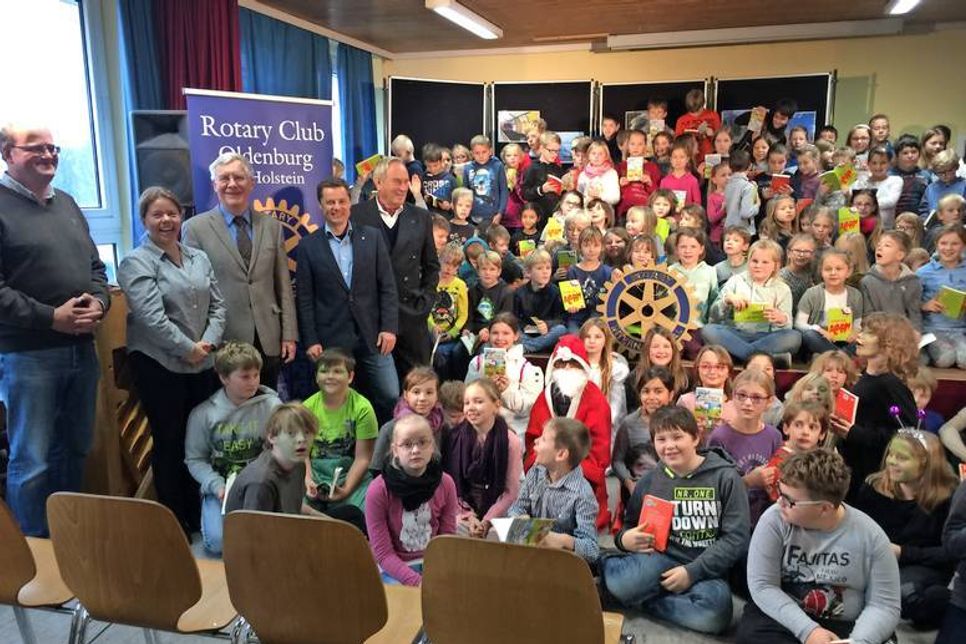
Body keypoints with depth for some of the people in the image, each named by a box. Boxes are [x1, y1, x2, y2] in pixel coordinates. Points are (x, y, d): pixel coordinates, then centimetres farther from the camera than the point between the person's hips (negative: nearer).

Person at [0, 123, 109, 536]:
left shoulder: (67, 204, 15)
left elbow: (95, 265, 18)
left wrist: (99, 301, -1)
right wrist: (50, 317, -18)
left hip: (82, 349, 7)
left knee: (75, 449, 17)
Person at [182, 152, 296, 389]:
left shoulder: (271, 225, 9)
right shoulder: (195, 228, 0)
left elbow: (283, 285, 9)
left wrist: (289, 334, 5)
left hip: (269, 340, 3)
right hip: (224, 342, -3)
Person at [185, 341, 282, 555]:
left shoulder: (272, 406, -5)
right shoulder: (202, 414, -2)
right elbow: (195, 459, 3)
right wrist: (217, 486, -12)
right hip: (220, 486, 1)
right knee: (218, 543, -17)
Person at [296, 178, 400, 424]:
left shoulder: (372, 237, 5)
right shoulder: (308, 245, 1)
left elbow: (387, 287, 5)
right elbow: (305, 299, 1)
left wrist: (389, 327, -3)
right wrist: (310, 341, -4)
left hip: (373, 337, 2)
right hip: (331, 340, -1)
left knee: (391, 397, 2)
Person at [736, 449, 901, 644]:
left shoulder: (870, 537, -8)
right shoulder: (775, 519, -12)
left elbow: (884, 605, -5)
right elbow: (762, 586, -13)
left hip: (844, 627, 1)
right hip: (784, 619, -1)